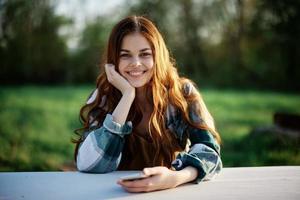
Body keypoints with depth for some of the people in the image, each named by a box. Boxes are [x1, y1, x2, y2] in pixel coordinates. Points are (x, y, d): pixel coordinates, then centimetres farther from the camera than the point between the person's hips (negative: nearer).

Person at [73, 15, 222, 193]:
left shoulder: (182, 93, -5)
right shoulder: (103, 98, -4)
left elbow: (209, 150, -13)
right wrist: (127, 95, -18)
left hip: (174, 192, 1)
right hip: (118, 192, -1)